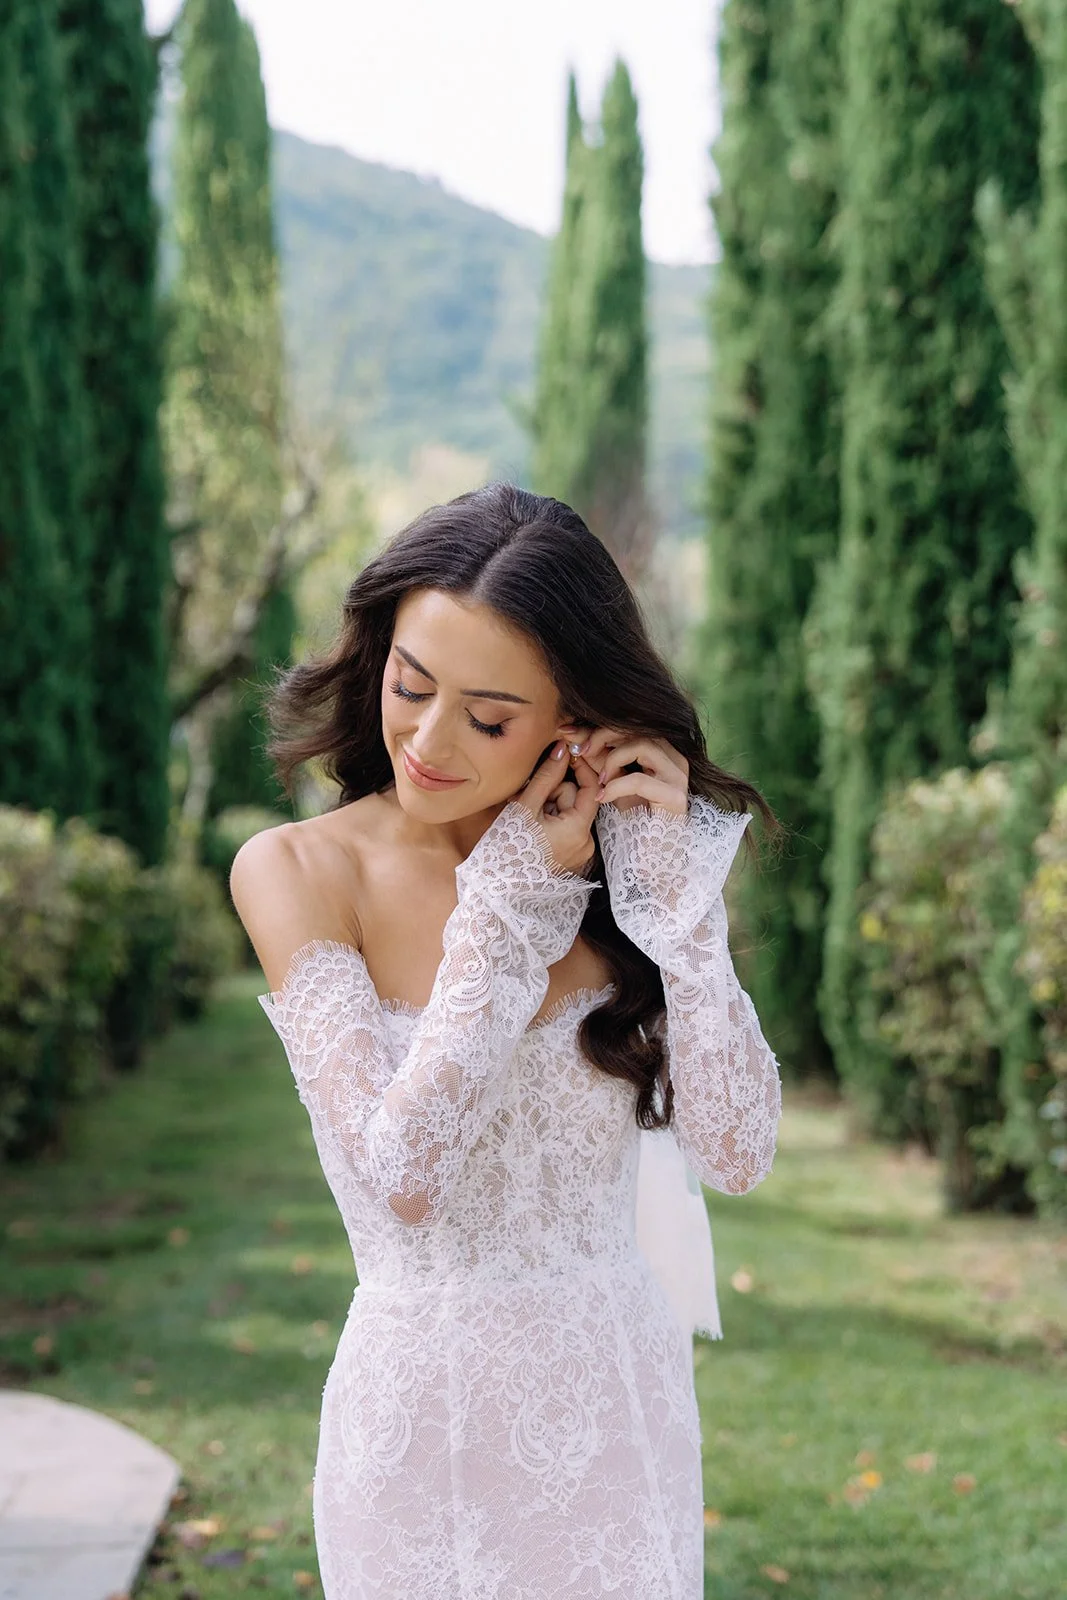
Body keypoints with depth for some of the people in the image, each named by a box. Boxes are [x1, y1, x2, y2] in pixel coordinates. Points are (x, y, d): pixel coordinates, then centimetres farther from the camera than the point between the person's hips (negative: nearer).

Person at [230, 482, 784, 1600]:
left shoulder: (626, 855, -4)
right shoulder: (296, 870, -11)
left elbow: (736, 1156, -11)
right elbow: (403, 1175, -20)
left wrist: (674, 890, -16)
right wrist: (511, 910, -19)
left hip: (616, 1394, 2)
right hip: (417, 1407, -2)